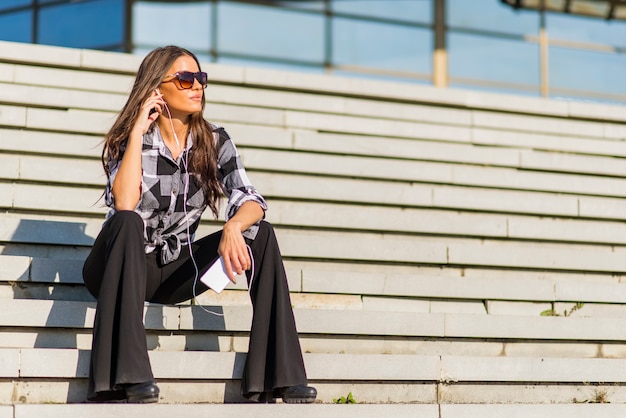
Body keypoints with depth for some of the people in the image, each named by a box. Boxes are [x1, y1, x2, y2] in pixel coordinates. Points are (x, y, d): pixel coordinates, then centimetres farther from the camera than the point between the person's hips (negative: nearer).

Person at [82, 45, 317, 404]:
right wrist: (138, 131, -24)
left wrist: (233, 227, -35)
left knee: (261, 233, -15)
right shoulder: (129, 139, -10)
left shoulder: (214, 141, 0)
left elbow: (251, 202, -12)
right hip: (124, 268, -4)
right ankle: (123, 377, -46)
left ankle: (278, 375, -24)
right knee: (128, 222, -36)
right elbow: (124, 206, -28)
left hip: (176, 269, 4)